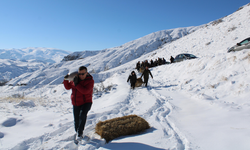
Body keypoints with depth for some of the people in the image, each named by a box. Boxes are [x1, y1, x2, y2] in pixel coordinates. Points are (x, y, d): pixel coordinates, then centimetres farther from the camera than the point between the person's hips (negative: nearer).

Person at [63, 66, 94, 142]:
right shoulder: (75, 79, 1)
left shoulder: (90, 81, -14)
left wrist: (76, 84, -28)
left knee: (82, 115, -31)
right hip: (76, 103, 5)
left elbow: (85, 91, -27)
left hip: (86, 102, -5)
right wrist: (65, 80, -7)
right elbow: (68, 87, 10)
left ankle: (80, 133, -18)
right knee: (76, 120, 14)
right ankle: (77, 132, 41)